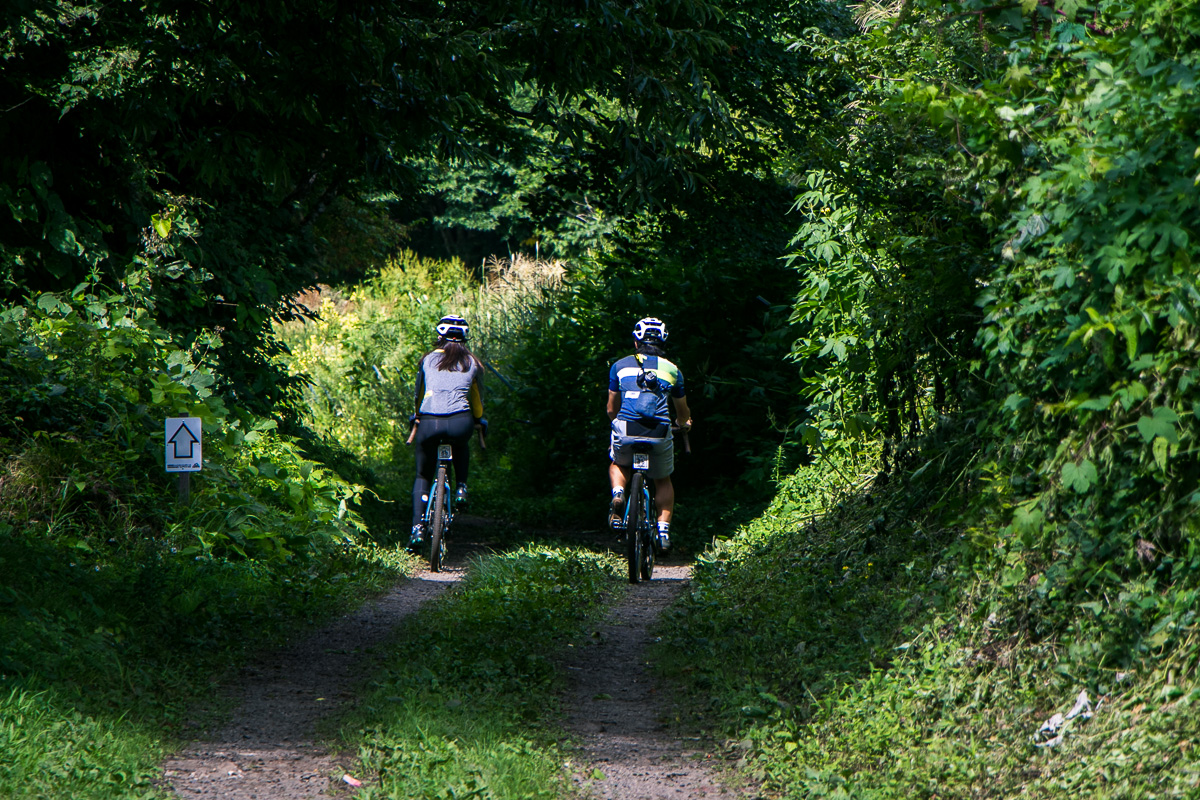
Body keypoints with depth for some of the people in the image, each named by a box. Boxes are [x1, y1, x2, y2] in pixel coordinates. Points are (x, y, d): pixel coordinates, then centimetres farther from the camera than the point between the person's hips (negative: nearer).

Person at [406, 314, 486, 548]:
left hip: (429, 423, 0)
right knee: (461, 447, 38)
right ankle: (461, 487, 16)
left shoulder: (428, 359, 18)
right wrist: (478, 422, 48)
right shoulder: (473, 363, 17)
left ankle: (418, 527, 3)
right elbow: (478, 400, 29)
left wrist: (416, 419, 49)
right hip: (460, 422, 0)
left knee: (422, 476, 19)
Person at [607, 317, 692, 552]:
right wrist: (684, 423, 54)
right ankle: (664, 528, 8)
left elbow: (612, 408, 23)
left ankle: (618, 493, 2)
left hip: (626, 428, 0)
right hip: (660, 432, 0)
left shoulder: (620, 365, 15)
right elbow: (683, 412, 30)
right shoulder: (672, 370, 17)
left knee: (618, 465, 31)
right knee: (663, 481, 23)